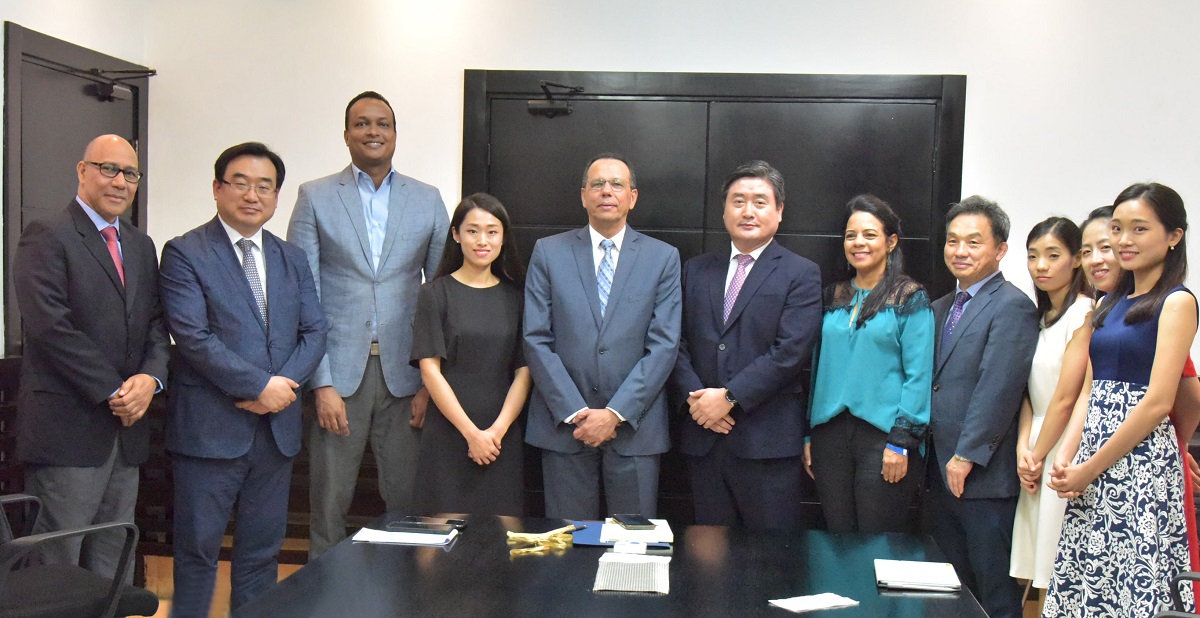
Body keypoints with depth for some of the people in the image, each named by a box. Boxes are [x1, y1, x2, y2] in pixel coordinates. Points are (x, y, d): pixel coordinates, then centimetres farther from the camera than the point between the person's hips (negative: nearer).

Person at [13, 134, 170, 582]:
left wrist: (150, 377, -7)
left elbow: (156, 324, 13)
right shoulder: (47, 236, -6)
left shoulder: (142, 246, 16)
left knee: (113, 563, 12)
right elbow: (49, 325, -15)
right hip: (67, 424, -6)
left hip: (126, 426, 7)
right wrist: (113, 391, -15)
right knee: (56, 564, 1)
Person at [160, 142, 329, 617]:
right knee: (198, 549, 4)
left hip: (277, 425, 5)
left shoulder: (292, 259, 13)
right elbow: (193, 336, -14)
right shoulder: (185, 254, -4)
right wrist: (259, 386, -16)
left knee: (262, 550, 13)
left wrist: (284, 384, -10)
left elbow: (314, 331, 7)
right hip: (210, 427, -5)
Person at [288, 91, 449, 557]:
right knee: (329, 505, 6)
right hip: (339, 372, -1)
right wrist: (321, 382, -9)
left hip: (404, 375, 1)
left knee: (406, 504, 6)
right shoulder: (315, 198, 4)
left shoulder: (428, 200, 8)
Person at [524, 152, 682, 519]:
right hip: (563, 424, 0)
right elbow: (536, 340, 0)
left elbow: (664, 345, -2)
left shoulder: (663, 258, 5)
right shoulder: (549, 252, 6)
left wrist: (616, 413, -11)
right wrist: (574, 411, -9)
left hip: (635, 425, 0)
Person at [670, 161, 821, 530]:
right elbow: (678, 343, 8)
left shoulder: (800, 275, 0)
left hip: (768, 441, -4)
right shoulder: (696, 270, 13)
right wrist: (695, 397, -8)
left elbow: (790, 351, -11)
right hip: (704, 437, 4)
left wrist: (730, 398, -15)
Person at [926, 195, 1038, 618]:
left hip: (983, 475, -8)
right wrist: (939, 462, 10)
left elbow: (999, 389, -18)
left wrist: (968, 456, -18)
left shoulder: (1012, 306, -10)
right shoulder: (941, 308, 17)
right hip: (941, 473, 8)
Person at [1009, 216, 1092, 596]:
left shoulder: (1084, 313, -10)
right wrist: (1023, 447, -1)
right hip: (1036, 451, 8)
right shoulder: (1038, 316, 15)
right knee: (1031, 578, 9)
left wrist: (1038, 454, -8)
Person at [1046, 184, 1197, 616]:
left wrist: (1090, 469, -13)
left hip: (1143, 464, -7)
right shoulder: (1111, 303, 15)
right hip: (1092, 462, 7)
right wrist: (1066, 458, -2)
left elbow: (1158, 402, -14)